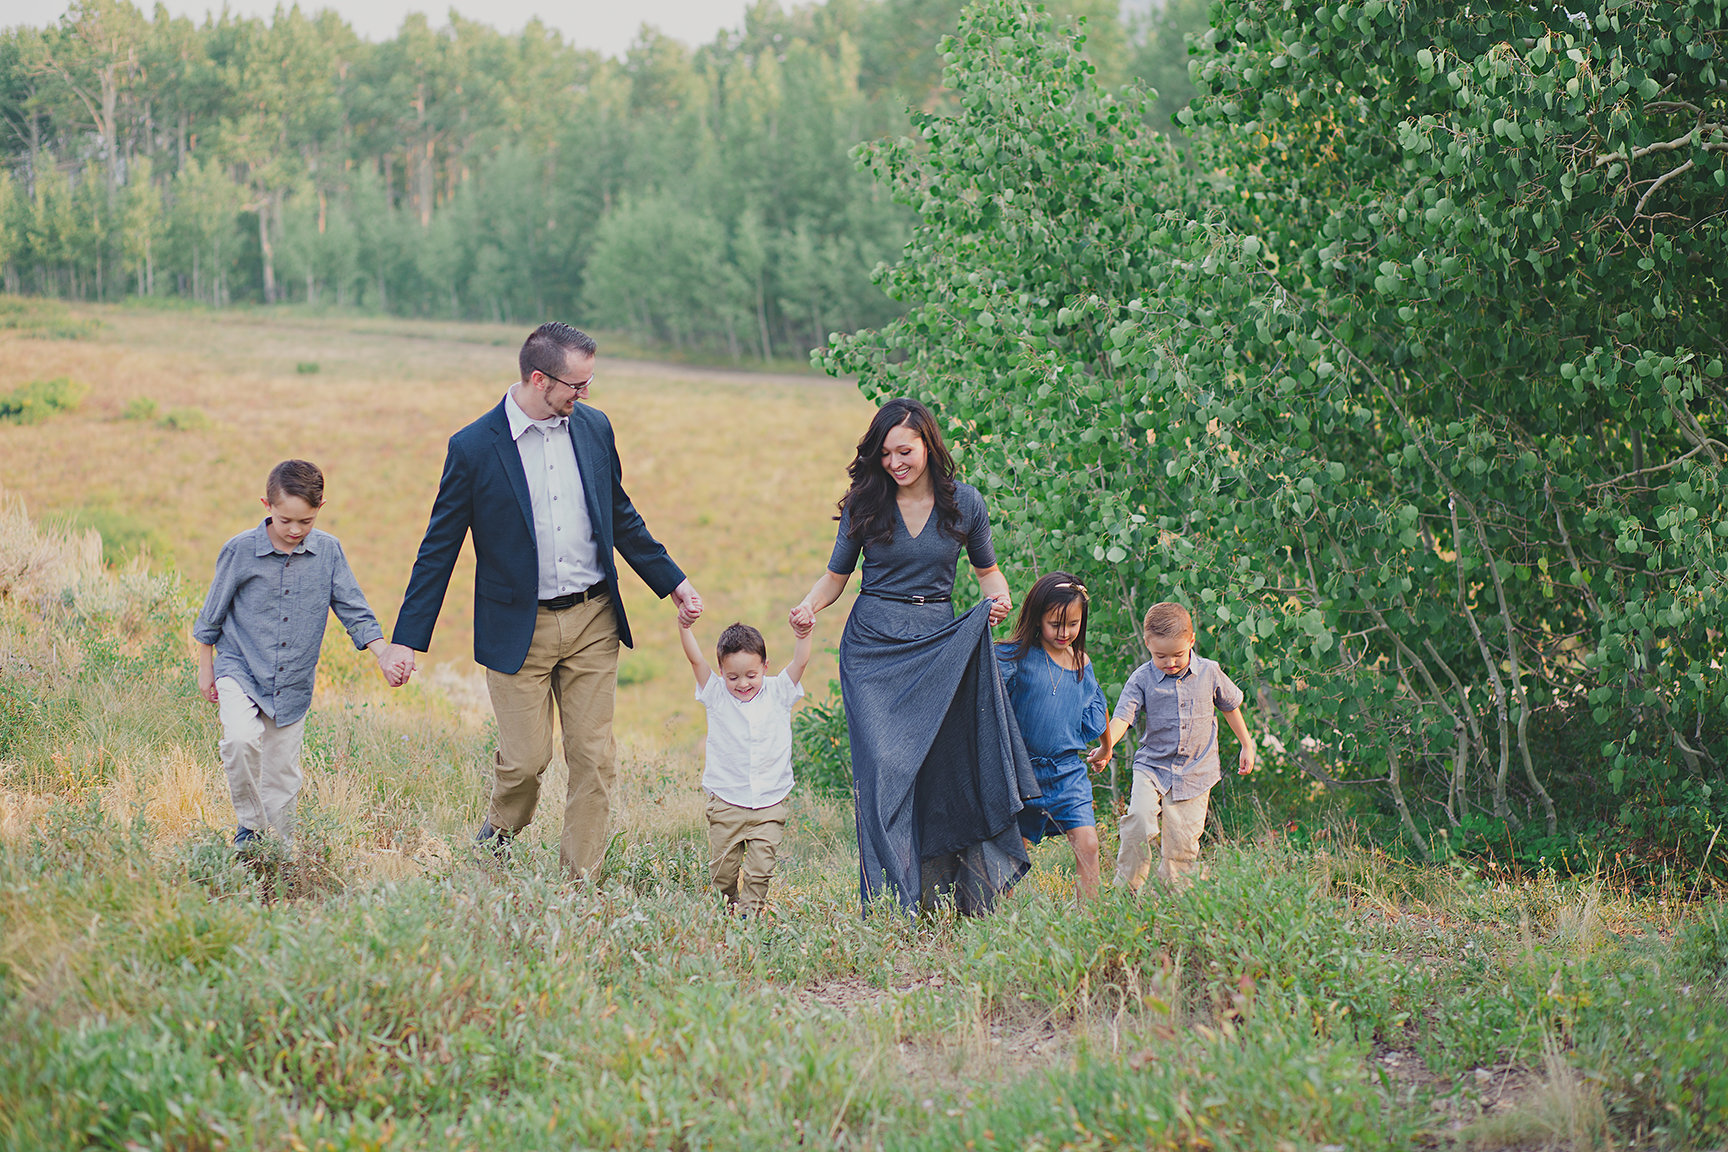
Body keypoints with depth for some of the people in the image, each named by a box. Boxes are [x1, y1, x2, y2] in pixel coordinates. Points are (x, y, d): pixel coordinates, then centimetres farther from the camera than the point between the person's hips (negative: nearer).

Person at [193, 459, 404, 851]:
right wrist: (205, 670, 7)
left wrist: (384, 656, -9)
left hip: (293, 683, 3)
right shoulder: (240, 551, -10)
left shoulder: (328, 551, -4)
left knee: (282, 771, 8)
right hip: (240, 670, -3)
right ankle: (249, 822, -6)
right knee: (242, 739, -27)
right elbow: (212, 614, 2)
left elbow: (354, 610, 3)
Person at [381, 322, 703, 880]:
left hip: (592, 623, 4)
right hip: (518, 631, -4)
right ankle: (498, 832, 32)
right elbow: (439, 547, -4)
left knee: (595, 759, 2)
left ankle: (582, 884, 11)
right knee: (526, 758, 0)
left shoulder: (594, 428, 3)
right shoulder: (474, 448, -10)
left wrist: (673, 583, 16)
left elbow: (622, 517, 17)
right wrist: (407, 638, -6)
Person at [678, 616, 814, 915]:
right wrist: (684, 627, -23)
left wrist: (803, 635, -25)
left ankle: (751, 907, 6)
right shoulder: (717, 695, 0)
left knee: (760, 866, -6)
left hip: (770, 803, 0)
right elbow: (695, 659, -10)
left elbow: (800, 662, -8)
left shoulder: (778, 693, 2)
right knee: (723, 864, 6)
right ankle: (729, 901, 27)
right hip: (726, 801, 0)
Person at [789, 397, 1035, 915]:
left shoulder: (963, 503, 3)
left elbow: (987, 570, 14)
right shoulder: (864, 505, 2)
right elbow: (836, 575, 8)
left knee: (948, 766, 0)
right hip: (873, 650, -1)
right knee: (884, 765, -11)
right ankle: (891, 902, -11)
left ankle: (965, 893, 11)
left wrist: (998, 598, -8)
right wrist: (809, 606, -12)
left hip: (940, 647, 1)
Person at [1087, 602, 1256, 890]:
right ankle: (1126, 888, -13)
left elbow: (1230, 706, 17)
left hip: (1195, 773, 1)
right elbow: (1123, 716, -14)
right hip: (1151, 767, -1)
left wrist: (1247, 746, 23)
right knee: (1139, 818, -24)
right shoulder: (1142, 679, -5)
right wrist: (1105, 746, -33)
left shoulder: (1209, 673, 0)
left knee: (1182, 842, -3)